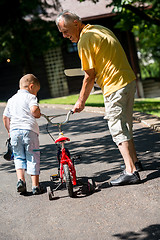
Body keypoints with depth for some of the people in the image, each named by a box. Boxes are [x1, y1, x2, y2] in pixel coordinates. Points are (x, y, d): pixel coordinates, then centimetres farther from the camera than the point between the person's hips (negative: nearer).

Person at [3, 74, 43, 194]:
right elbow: (34, 110, -17)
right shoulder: (31, 97, 2)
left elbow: (5, 117, 19)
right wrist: (38, 114, 4)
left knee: (19, 157, 16)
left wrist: (9, 131, 29)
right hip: (29, 130, -4)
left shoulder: (12, 99, 21)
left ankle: (21, 179, -4)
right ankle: (35, 185, 2)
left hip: (14, 130, 5)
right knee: (33, 157, 2)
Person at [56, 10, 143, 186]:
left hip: (115, 87, -10)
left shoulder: (84, 41, -14)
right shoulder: (100, 29, 14)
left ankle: (131, 172, -10)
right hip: (129, 80, 10)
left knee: (118, 129, -7)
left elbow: (89, 77, -12)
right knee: (125, 125, 20)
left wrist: (80, 102, -3)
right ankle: (133, 162, 30)